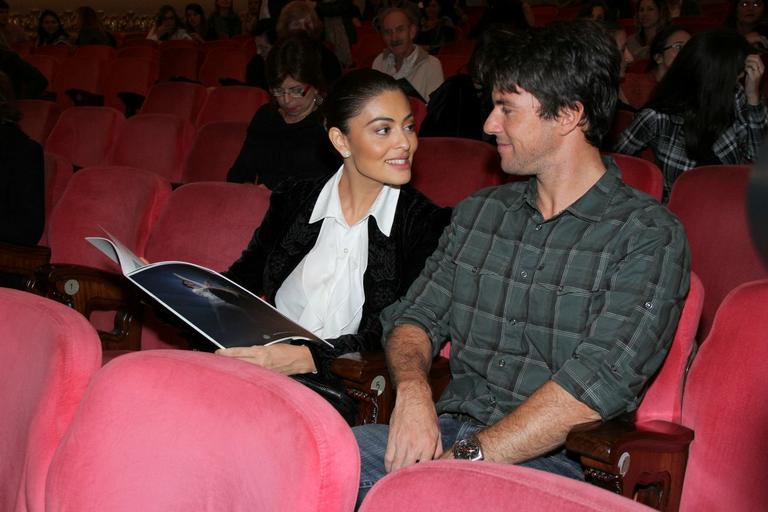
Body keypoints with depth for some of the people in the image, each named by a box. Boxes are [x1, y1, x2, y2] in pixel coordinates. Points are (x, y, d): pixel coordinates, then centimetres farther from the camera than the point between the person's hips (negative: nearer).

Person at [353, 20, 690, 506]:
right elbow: (415, 317, 14)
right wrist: (413, 390, -9)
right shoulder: (478, 212, 16)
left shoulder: (648, 236, -4)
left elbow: (598, 383, -15)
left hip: (552, 460, -5)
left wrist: (466, 458, -20)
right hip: (450, 431, 6)